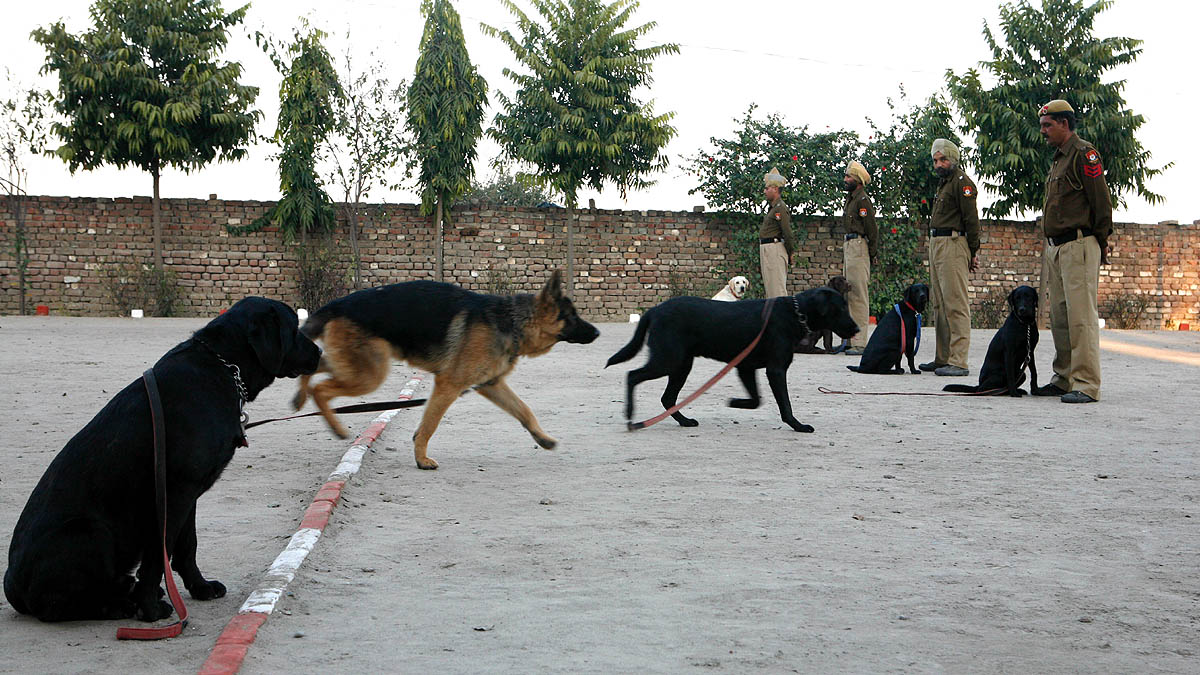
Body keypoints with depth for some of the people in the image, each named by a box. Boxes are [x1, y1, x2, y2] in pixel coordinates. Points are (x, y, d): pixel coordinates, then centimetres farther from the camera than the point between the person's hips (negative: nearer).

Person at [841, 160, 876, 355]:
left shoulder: (862, 200, -12)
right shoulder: (852, 198, 19)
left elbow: (872, 230, -14)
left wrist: (871, 254, -12)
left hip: (858, 247, -11)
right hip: (849, 247, 11)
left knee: (858, 295, -11)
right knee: (850, 295, 12)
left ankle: (860, 343, -13)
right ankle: (852, 339, 17)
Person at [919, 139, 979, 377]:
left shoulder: (962, 182, -8)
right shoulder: (943, 183, 22)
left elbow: (971, 219, -13)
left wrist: (973, 252, -14)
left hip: (953, 244, -10)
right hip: (936, 245, 10)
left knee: (955, 303, -13)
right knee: (940, 304, 12)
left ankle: (958, 361, -16)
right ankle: (942, 358, 17)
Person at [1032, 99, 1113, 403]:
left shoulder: (1084, 153, -8)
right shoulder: (1059, 158, 21)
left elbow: (1101, 201, -11)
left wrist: (1101, 242, -7)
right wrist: (1051, 245, 17)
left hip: (1079, 245, -10)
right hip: (1055, 247, 10)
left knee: (1081, 316, -11)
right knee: (1059, 317, 11)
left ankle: (1086, 385, -12)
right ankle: (1064, 379, 19)